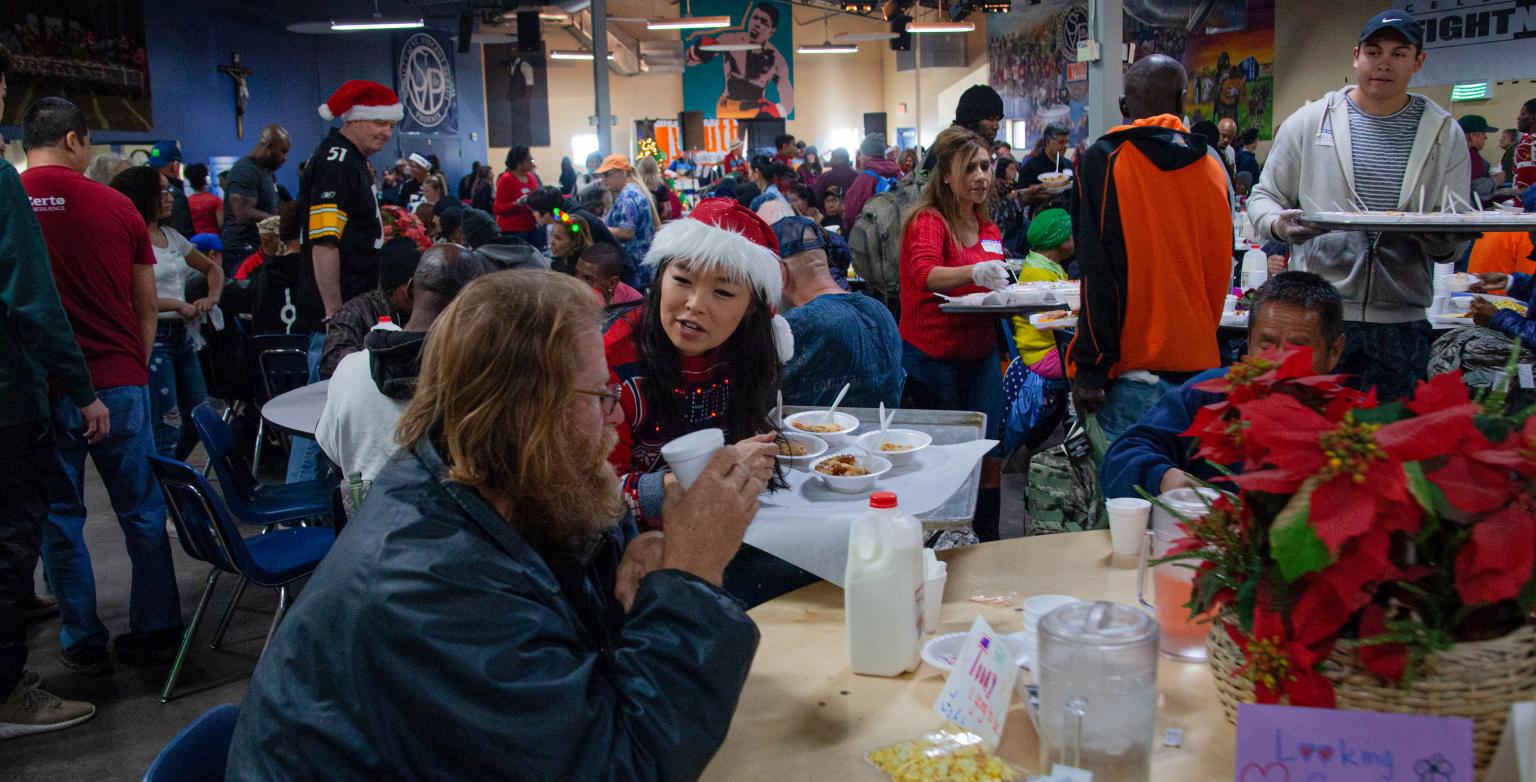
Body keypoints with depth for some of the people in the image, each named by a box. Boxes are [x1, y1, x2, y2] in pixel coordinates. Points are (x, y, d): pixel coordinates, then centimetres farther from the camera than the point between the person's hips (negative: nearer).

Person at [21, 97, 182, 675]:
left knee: (59, 516, 11)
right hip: (118, 383, 0)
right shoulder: (116, 206, -2)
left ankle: (83, 643, 17)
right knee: (142, 511, 11)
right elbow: (148, 311, 4)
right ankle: (155, 631, 18)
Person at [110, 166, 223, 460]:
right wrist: (178, 305, -14)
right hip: (153, 337, -8)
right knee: (167, 425, -9)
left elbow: (212, 268, 26)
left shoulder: (171, 236, 14)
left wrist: (212, 297, 7)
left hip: (182, 336, 8)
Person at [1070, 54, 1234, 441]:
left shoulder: (1103, 160, -6)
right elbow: (1222, 267, 14)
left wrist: (1089, 369, -8)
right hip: (1201, 365, 5)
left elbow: (1098, 275, -11)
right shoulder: (1212, 162, 7)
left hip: (1134, 367, -5)